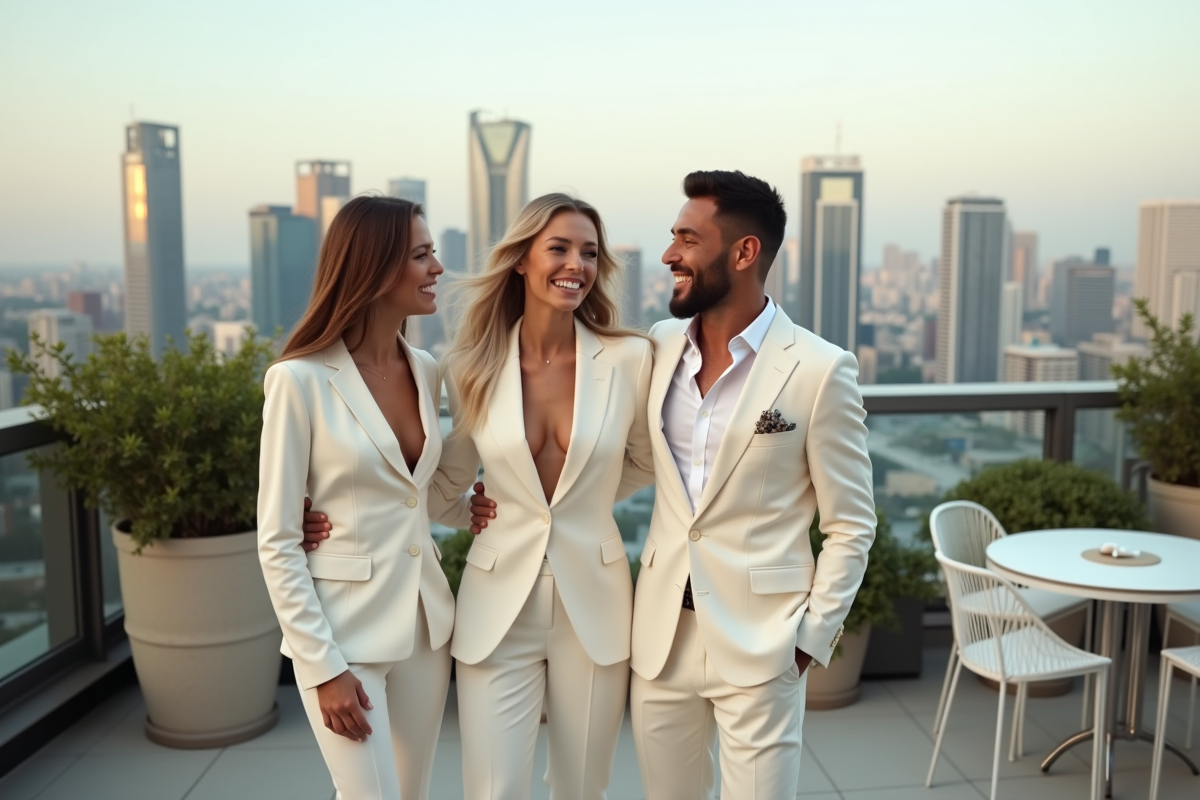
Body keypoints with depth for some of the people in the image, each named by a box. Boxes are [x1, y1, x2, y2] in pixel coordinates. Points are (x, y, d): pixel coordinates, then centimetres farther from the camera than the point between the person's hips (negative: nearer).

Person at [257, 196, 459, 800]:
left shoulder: (426, 371, 3)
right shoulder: (301, 380, -15)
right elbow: (277, 542, -13)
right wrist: (322, 666, -13)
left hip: (425, 621, 6)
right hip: (346, 627, -6)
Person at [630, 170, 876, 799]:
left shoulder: (820, 369, -11)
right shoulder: (659, 347, 2)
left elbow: (850, 525, -5)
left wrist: (814, 637, -7)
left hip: (759, 641, -4)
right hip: (659, 634, 5)